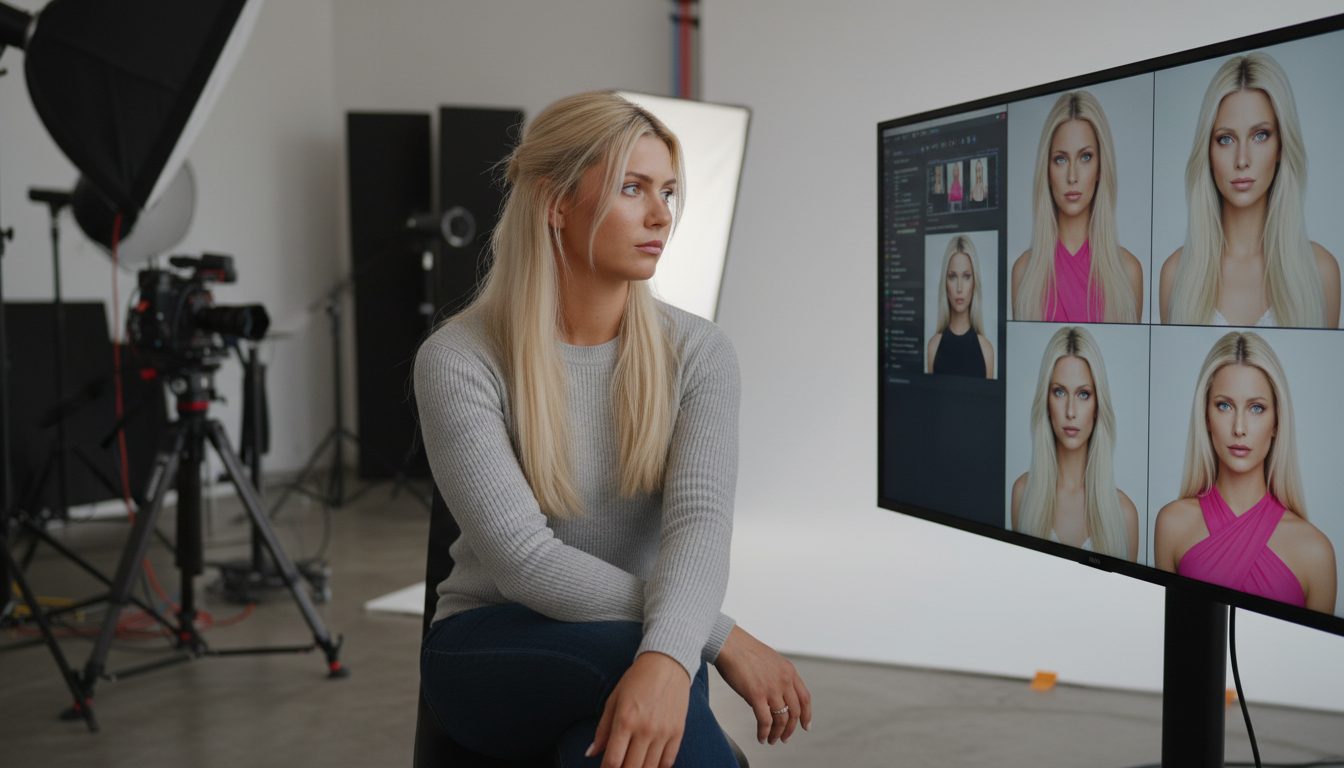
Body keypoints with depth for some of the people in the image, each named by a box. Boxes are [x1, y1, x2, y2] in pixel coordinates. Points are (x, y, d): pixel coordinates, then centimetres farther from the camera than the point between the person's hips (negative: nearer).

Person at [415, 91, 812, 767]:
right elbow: (524, 560, -20)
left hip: (630, 645, 2)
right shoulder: (457, 361, -13)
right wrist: (721, 638, -24)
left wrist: (668, 657, -41)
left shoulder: (697, 354, -4)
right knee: (626, 648, -34)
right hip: (489, 653, -2)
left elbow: (699, 519, -19)